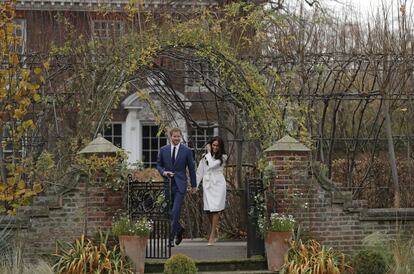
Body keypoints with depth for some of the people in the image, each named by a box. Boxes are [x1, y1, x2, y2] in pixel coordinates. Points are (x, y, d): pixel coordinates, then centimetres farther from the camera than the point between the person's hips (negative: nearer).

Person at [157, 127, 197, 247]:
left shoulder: (187, 151, 0)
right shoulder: (163, 150, 5)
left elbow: (191, 168, 6)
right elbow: (158, 164, 14)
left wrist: (194, 185, 10)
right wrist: (163, 172, -8)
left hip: (180, 185, -3)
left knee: (175, 211, -12)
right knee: (168, 212, 7)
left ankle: (171, 237, -7)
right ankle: (179, 229, 31)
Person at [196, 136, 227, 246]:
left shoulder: (222, 157, 2)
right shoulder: (205, 156, 11)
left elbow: (212, 165, -15)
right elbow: (200, 172, 12)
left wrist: (209, 152, -5)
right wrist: (195, 186, 7)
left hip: (218, 185, -3)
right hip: (207, 185, 3)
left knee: (215, 209, -7)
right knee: (208, 210, 0)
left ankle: (212, 236, -7)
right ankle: (215, 232, 21)